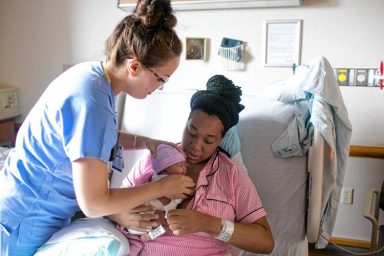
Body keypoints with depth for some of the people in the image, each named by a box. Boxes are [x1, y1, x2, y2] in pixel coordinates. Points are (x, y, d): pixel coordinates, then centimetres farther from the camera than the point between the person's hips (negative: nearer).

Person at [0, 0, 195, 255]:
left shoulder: (94, 72, -5)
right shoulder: (91, 101, -32)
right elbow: (93, 204, -28)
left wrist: (147, 143, 1)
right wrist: (161, 187, -18)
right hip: (26, 222, -8)